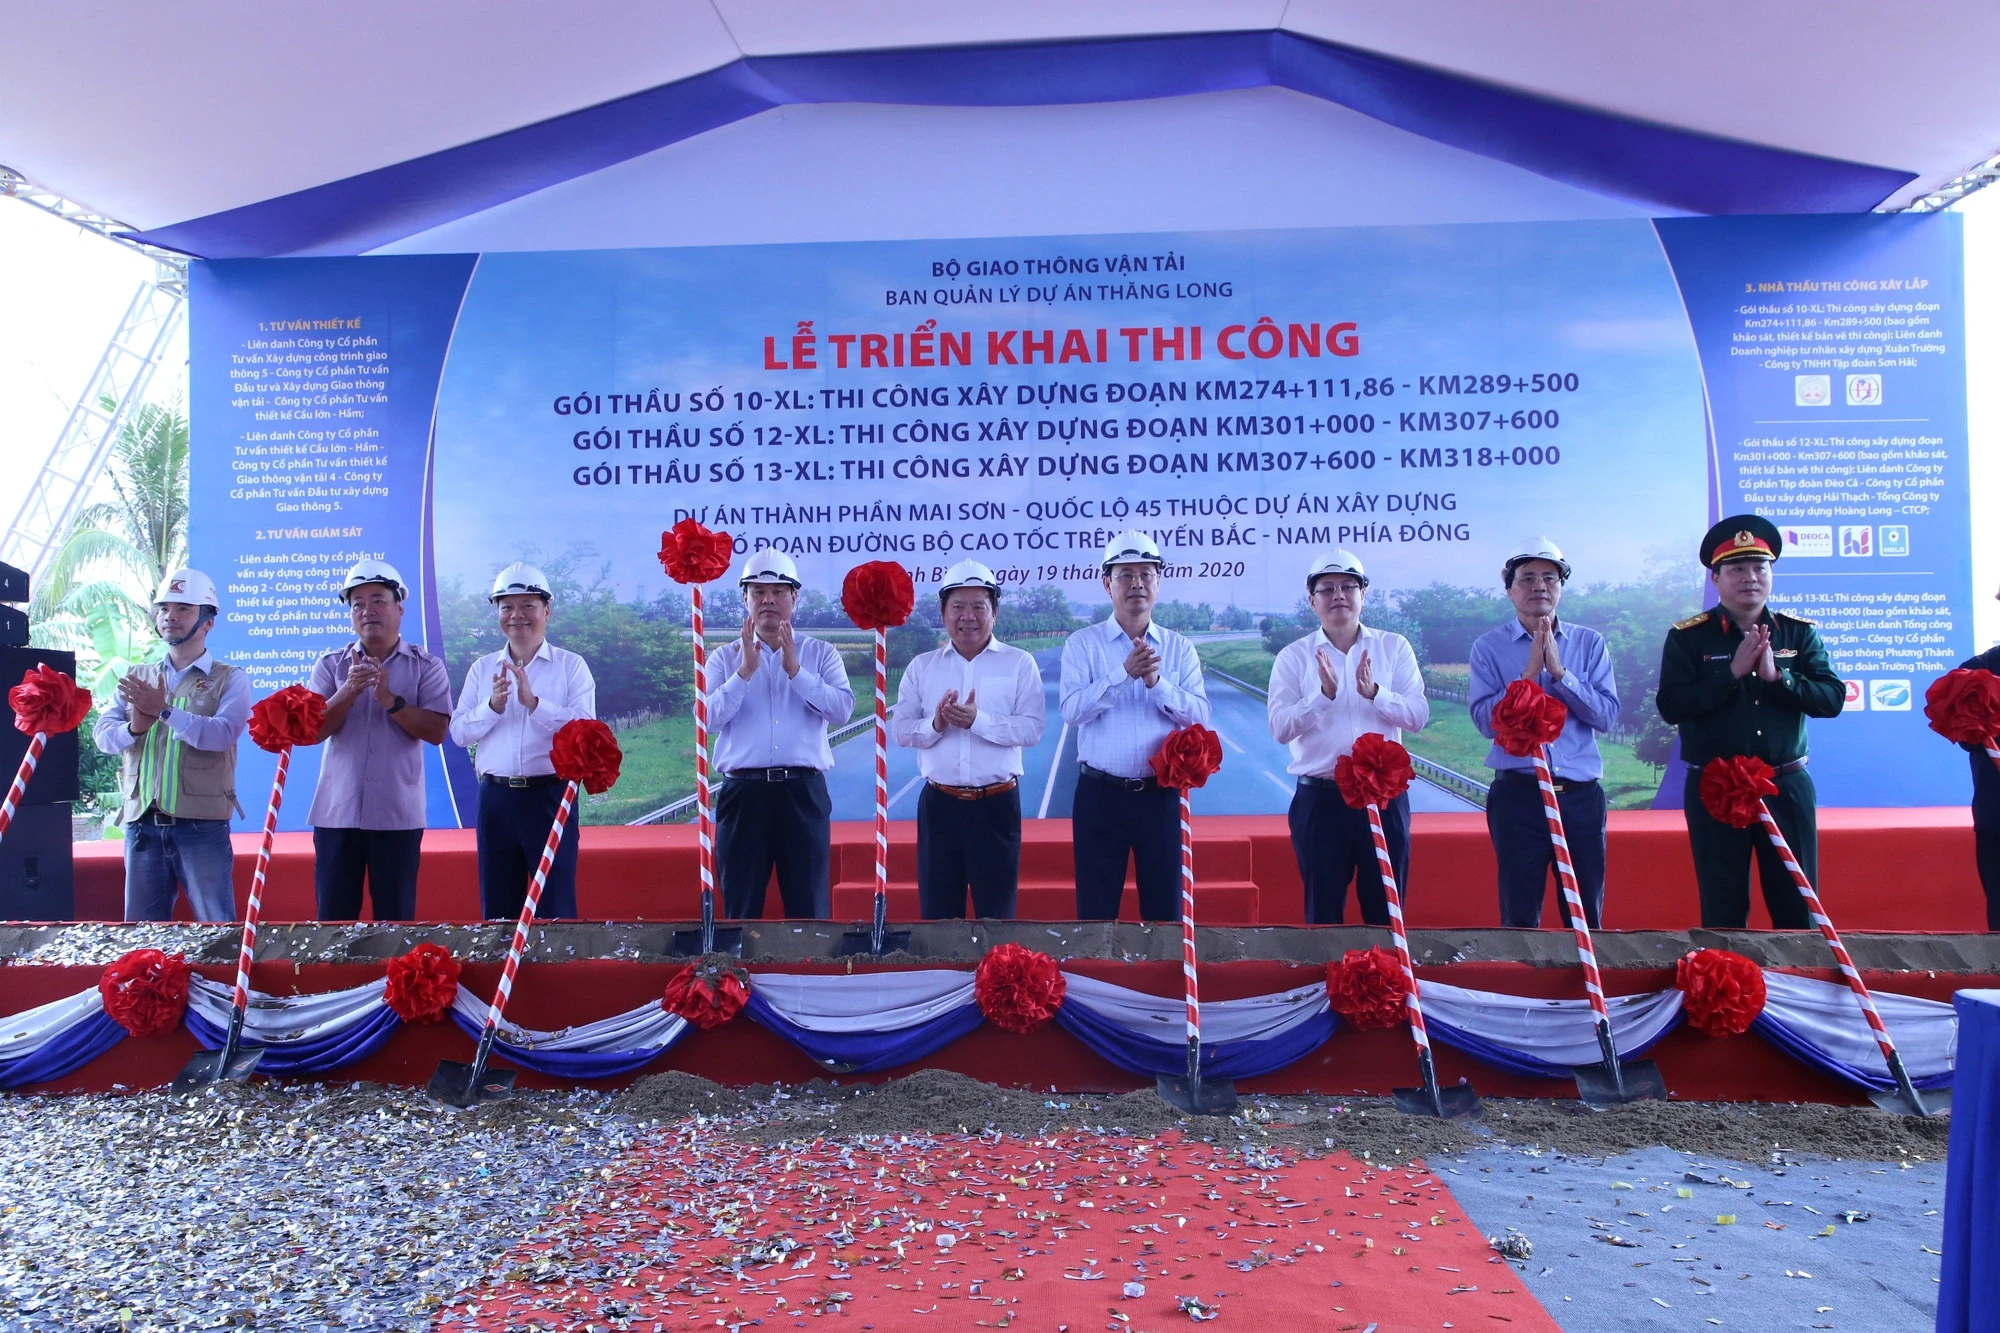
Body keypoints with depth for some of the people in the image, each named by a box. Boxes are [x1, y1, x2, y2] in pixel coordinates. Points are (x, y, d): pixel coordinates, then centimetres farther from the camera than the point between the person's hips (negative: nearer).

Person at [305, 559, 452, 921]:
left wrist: (390, 699, -19)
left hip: (397, 814, -2)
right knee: (333, 914, 6)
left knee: (396, 915, 4)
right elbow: (311, 730, -3)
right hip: (337, 811, 2)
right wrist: (349, 691, -16)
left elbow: (436, 731, -10)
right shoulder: (331, 665, 7)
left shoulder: (426, 666, 2)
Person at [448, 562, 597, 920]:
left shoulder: (571, 665, 1)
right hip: (496, 797, 4)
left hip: (550, 794, -4)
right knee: (497, 907, 11)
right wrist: (492, 706, -11)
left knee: (554, 907, 1)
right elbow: (459, 732, 5)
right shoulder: (482, 668, 12)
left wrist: (534, 702, -21)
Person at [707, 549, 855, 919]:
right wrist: (745, 670, -13)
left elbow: (842, 709, -8)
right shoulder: (725, 657, 9)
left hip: (803, 791, 0)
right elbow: (708, 718, -6)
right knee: (741, 906, 7)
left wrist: (795, 670, -14)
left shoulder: (821, 653, 8)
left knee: (809, 905, 4)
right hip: (743, 792, 1)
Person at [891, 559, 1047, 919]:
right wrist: (936, 724, -18)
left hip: (997, 805, -2)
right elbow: (902, 731, 2)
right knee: (937, 910, 9)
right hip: (939, 804, 2)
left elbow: (1032, 728, -11)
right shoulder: (921, 666, 7)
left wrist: (978, 720, -22)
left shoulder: (1019, 663, 0)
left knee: (997, 910, 7)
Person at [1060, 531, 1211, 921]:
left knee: (1165, 905, 9)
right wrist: (1124, 673, -23)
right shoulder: (1082, 644, 0)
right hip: (1101, 794, -2)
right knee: (1095, 906, 5)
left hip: (1161, 795, 2)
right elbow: (1072, 709, -14)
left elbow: (1199, 714, -4)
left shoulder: (1179, 648, 7)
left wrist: (1156, 682, -18)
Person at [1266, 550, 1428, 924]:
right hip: (1320, 798, -1)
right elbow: (1280, 728, -9)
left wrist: (1374, 693, -21)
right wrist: (1324, 694, -22)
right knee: (1322, 909, 7)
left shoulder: (1394, 647, 5)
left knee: (1386, 907, 8)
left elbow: (1419, 715, -5)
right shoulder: (1294, 656, 2)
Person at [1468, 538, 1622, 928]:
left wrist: (1560, 672, -12)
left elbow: (1607, 716, -4)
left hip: (1581, 794, 2)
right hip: (1518, 795, -2)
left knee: (1587, 917, 8)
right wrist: (1529, 674, -14)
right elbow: (1485, 719, -10)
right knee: (1519, 917, 4)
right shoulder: (1489, 647, 2)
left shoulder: (1590, 643, 7)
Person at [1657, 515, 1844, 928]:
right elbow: (1671, 707, -14)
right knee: (1723, 909, 5)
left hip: (1787, 787, 3)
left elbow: (1832, 698, -4)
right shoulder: (1688, 637, -3)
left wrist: (1777, 677, -18)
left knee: (1797, 904, 9)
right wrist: (1732, 672, -19)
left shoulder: (1799, 632, 6)